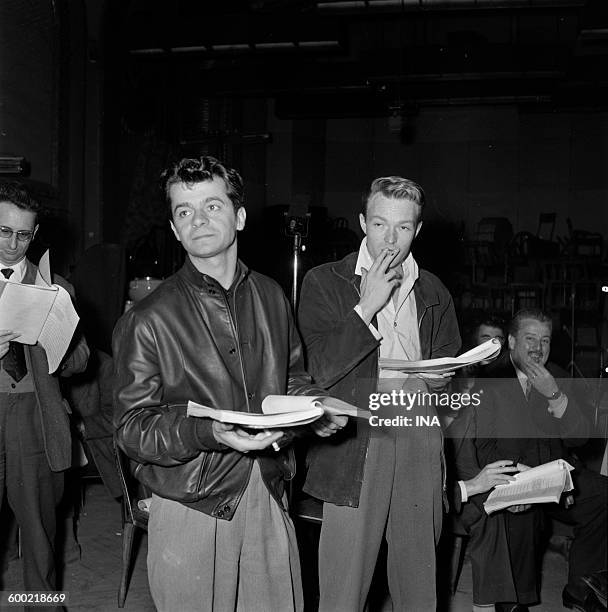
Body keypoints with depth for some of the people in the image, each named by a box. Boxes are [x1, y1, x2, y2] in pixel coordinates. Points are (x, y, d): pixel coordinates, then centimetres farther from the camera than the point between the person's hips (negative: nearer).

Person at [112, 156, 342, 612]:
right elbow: (132, 428, -10)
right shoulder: (148, 321, -9)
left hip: (271, 502, 4)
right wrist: (207, 432, -26)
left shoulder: (271, 297, 6)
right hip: (191, 513, -4)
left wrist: (315, 405, -1)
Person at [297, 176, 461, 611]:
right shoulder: (324, 282, 2)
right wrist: (367, 305, -12)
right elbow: (321, 370, -7)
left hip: (420, 438, 4)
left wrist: (433, 376, -2)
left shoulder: (434, 292, 14)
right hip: (356, 439, -3)